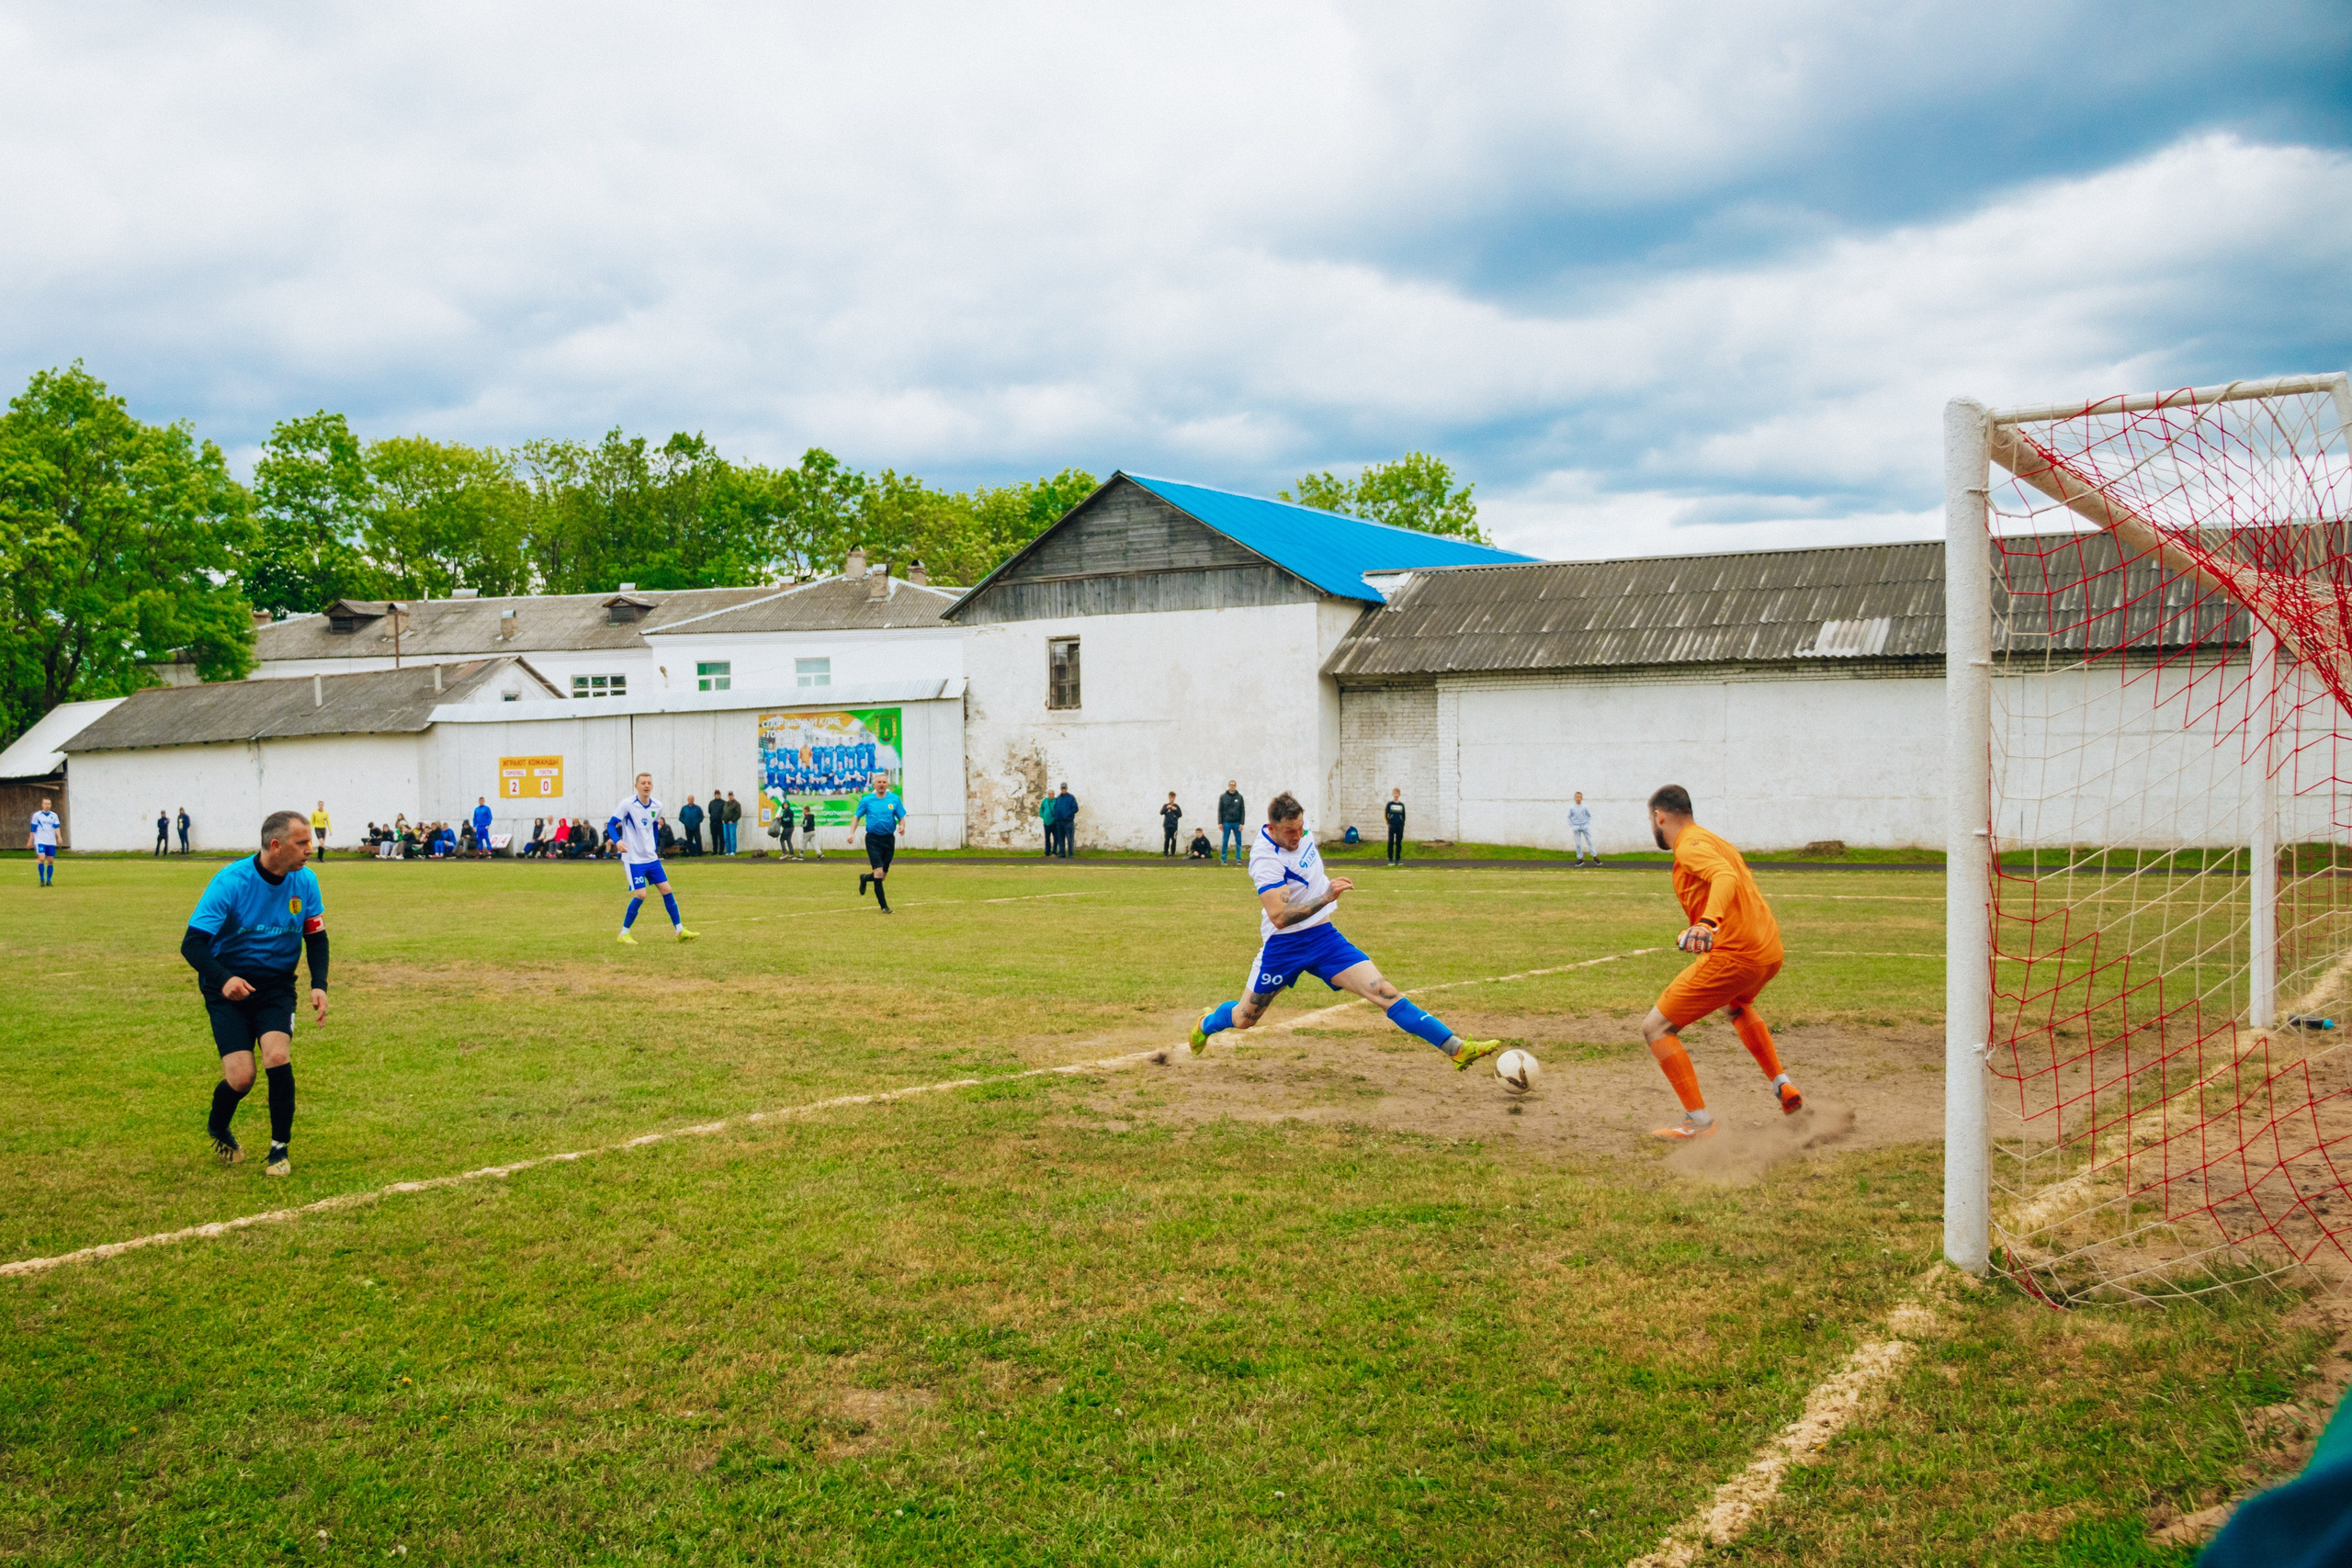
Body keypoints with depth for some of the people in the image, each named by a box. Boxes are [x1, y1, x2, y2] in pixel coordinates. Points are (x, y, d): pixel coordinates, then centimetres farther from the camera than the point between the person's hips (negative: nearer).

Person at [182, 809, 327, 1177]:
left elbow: (316, 937, 7)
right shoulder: (230, 882, -20)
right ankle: (218, 1129, 23)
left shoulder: (305, 881, -7)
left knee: (278, 1056, -21)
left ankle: (279, 1149, -3)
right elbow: (192, 943, -21)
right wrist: (224, 979, -39)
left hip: (276, 985, 3)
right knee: (241, 1076, -12)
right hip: (228, 989, -3)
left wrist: (319, 985, -9)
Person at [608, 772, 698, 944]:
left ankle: (680, 930, 11)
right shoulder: (627, 804, -13)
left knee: (667, 890, 2)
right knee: (640, 894, -13)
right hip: (633, 859, -6)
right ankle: (624, 933, 3)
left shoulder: (657, 806, 3)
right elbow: (611, 825, -11)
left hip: (651, 857, 6)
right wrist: (618, 841, -30)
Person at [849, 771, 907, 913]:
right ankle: (883, 905, -7)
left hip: (889, 839, 3)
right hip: (873, 839, -3)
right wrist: (852, 833, -4)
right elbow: (857, 817, 8)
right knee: (878, 872, -15)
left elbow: (902, 818, 6)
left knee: (883, 875, 9)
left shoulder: (894, 799, 3)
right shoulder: (866, 799, 0)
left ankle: (864, 879, 42)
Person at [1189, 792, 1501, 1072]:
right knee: (1243, 1019, 10)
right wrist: (1326, 897, -43)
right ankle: (1206, 1025, 46)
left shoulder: (1298, 828, -3)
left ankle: (1456, 1048, -18)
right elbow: (1278, 917, -36)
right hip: (1283, 945, -5)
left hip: (1323, 935, 5)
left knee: (1384, 992, -11)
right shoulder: (1265, 859, -26)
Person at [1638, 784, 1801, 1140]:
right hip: (1770, 952, 10)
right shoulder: (1713, 840, 20)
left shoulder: (1690, 846, -10)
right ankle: (1784, 1088, 33)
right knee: (1735, 1005, 42)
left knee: (1655, 1028, -3)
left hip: (1734, 957, -10)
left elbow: (1726, 877, -29)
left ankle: (1699, 1123, -5)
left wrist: (1708, 922, -46)